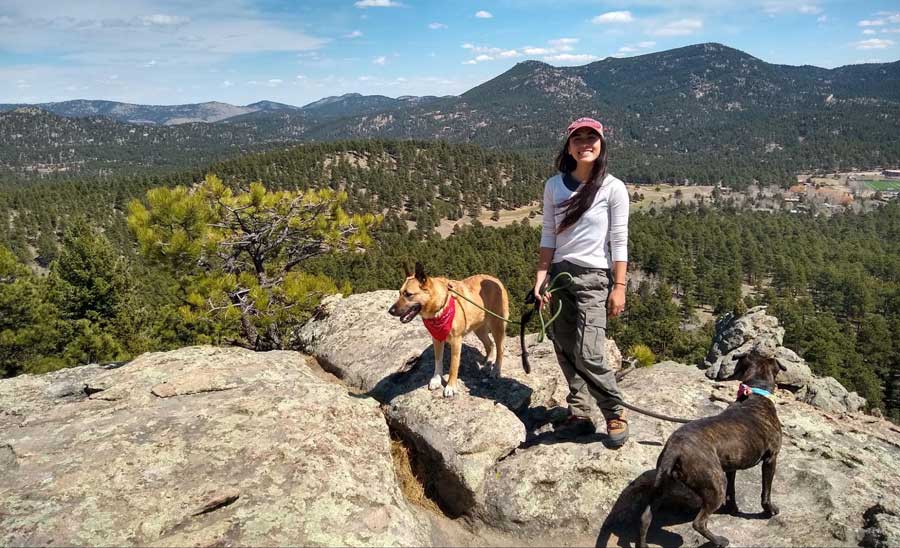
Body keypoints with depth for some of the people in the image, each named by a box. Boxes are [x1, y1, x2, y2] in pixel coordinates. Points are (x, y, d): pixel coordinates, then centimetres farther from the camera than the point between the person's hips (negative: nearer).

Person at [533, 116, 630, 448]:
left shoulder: (613, 188, -5)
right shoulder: (554, 186, 6)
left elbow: (619, 242, -5)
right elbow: (548, 236, 8)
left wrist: (619, 287, -9)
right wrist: (541, 277, 1)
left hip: (593, 277, -4)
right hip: (560, 274, 5)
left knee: (588, 355, -11)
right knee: (565, 352, 7)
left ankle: (616, 415, 11)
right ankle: (579, 414, 22)